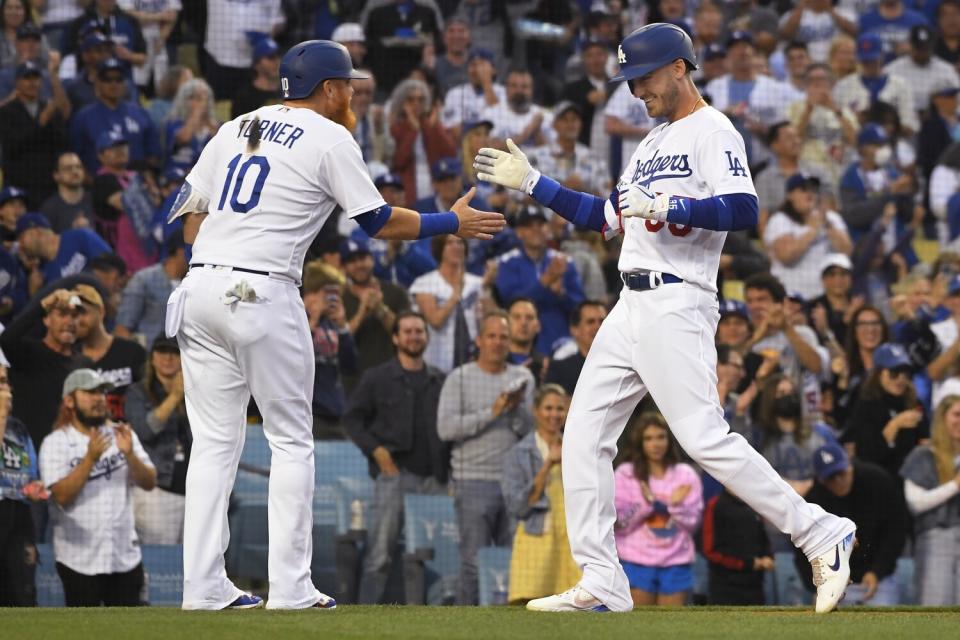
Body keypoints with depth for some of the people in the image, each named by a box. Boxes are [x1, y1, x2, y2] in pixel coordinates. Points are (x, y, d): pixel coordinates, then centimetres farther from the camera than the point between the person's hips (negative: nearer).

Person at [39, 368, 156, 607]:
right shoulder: (56, 443, -3)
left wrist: (129, 454, -17)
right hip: (79, 559, -4)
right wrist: (90, 458, -25)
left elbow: (149, 482, 1)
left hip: (125, 556, 4)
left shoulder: (121, 435, 10)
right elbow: (62, 495, -15)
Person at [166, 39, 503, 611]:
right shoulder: (330, 139, 0)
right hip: (263, 294, -6)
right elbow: (379, 221, 1)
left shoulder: (236, 129, 18)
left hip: (200, 287, 6)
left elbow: (190, 212, 16)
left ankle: (204, 586, 3)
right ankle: (290, 587, 0)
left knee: (215, 440, 9)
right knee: (291, 439, 4)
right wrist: (453, 223, 13)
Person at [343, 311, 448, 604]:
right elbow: (352, 418, 6)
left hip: (434, 478, 3)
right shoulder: (377, 378, 7)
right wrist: (375, 449, -7)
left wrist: (449, 465, 6)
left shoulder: (441, 381, 15)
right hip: (395, 473, -3)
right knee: (380, 552, -8)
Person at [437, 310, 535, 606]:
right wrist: (492, 412, -12)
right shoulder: (459, 379, 3)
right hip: (475, 482, -3)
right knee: (474, 562, -6)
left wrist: (517, 409, -12)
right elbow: (446, 427, -10)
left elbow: (532, 429, 7)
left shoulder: (523, 378, 14)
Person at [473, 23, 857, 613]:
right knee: (584, 437, 3)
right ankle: (602, 585, 4)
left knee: (706, 439, -17)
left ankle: (822, 535, -9)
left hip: (676, 305, -9)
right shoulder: (652, 144, 23)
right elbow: (607, 216, 29)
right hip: (631, 310, 9)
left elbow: (744, 210, -20)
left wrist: (668, 207, -28)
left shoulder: (713, 132, -6)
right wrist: (533, 183, 26)